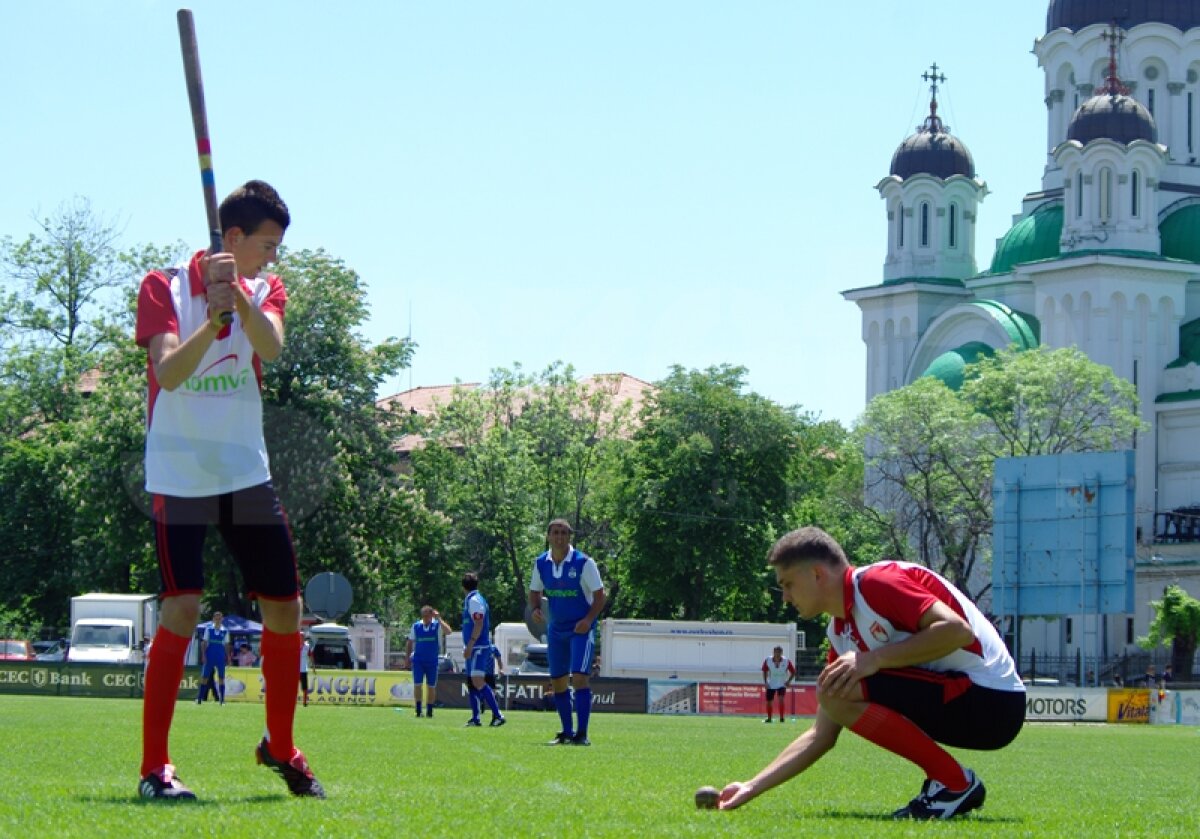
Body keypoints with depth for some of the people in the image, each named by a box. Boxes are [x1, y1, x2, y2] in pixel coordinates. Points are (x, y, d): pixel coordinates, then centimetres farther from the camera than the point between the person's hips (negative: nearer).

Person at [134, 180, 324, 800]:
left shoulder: (265, 290, 6)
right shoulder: (164, 286, -6)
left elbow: (271, 347, -16)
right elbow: (168, 373, -20)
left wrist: (238, 296, -33)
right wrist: (212, 321, -35)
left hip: (247, 472, 5)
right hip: (178, 475, -5)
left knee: (284, 608, 7)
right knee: (182, 610, -16)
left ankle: (280, 747, 26)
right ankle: (154, 768, -9)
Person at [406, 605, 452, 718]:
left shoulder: (437, 625, -4)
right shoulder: (416, 626, 3)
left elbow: (448, 631, -25)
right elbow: (410, 643, 11)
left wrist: (439, 619, -25)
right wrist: (408, 658, 7)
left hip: (432, 661, -1)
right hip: (418, 660, 1)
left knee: (431, 686, 4)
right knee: (417, 685, -7)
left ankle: (429, 710, 14)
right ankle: (418, 710, 0)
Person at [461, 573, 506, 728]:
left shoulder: (475, 600, -11)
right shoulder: (470, 600, 18)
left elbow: (478, 624, -20)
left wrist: (469, 645, -23)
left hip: (479, 648, -10)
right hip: (474, 649, 10)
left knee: (478, 681, -19)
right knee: (471, 683, 9)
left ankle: (498, 715, -22)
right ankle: (475, 719, 12)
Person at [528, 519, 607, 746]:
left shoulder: (584, 563, -12)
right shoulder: (541, 563, 1)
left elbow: (599, 596, -8)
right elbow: (535, 592, 13)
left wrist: (589, 619, -22)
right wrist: (535, 609, -8)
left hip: (581, 628, -5)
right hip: (556, 629, 5)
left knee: (579, 677, -16)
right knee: (558, 681, 7)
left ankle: (582, 733, -16)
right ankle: (567, 732, 18)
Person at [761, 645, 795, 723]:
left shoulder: (787, 661, -16)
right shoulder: (767, 660, -12)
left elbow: (793, 672, -3)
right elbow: (765, 671, 5)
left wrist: (788, 681, -12)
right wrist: (765, 682, -3)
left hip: (782, 684, -2)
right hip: (771, 684, 2)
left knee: (781, 699, -22)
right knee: (768, 701, 5)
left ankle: (782, 718, -14)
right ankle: (769, 718, 25)